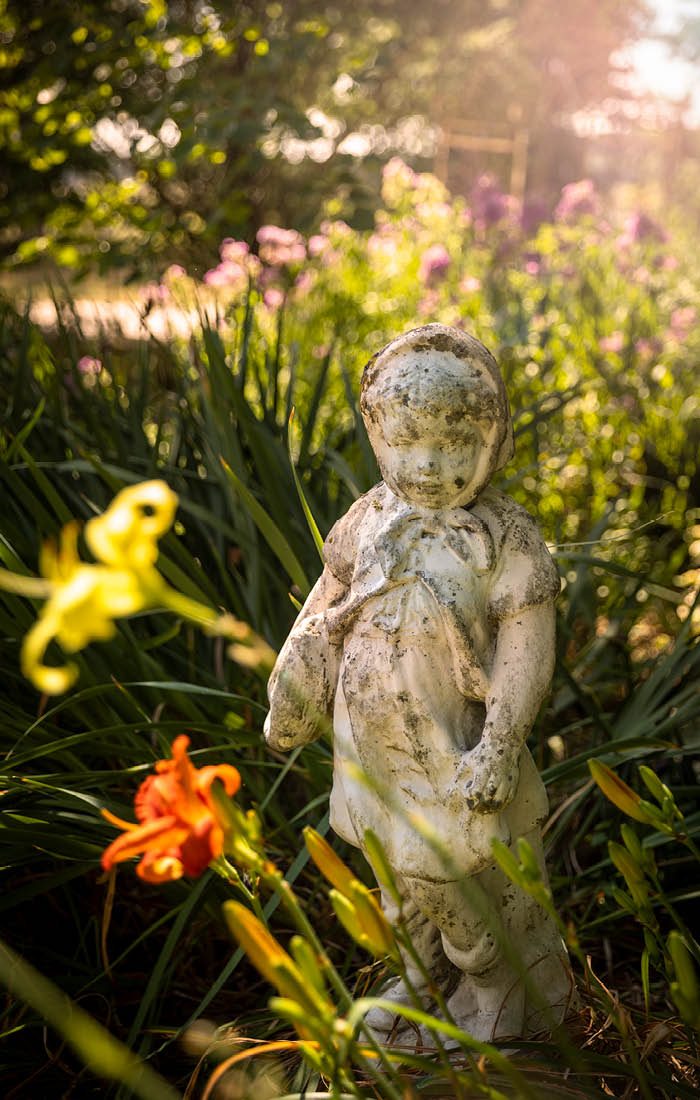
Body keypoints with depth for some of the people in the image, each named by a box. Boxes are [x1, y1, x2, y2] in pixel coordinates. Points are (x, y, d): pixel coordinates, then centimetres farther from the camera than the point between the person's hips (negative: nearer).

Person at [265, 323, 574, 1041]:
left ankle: (496, 1005, 34)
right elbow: (325, 612, 8)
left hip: (456, 751, -5)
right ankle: (425, 980, 46)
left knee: (477, 883, 10)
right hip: (376, 746, 5)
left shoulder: (504, 536, -15)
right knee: (405, 874, 23)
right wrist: (291, 696, 11)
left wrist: (501, 746, -24)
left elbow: (527, 647, -17)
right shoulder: (369, 519, -2)